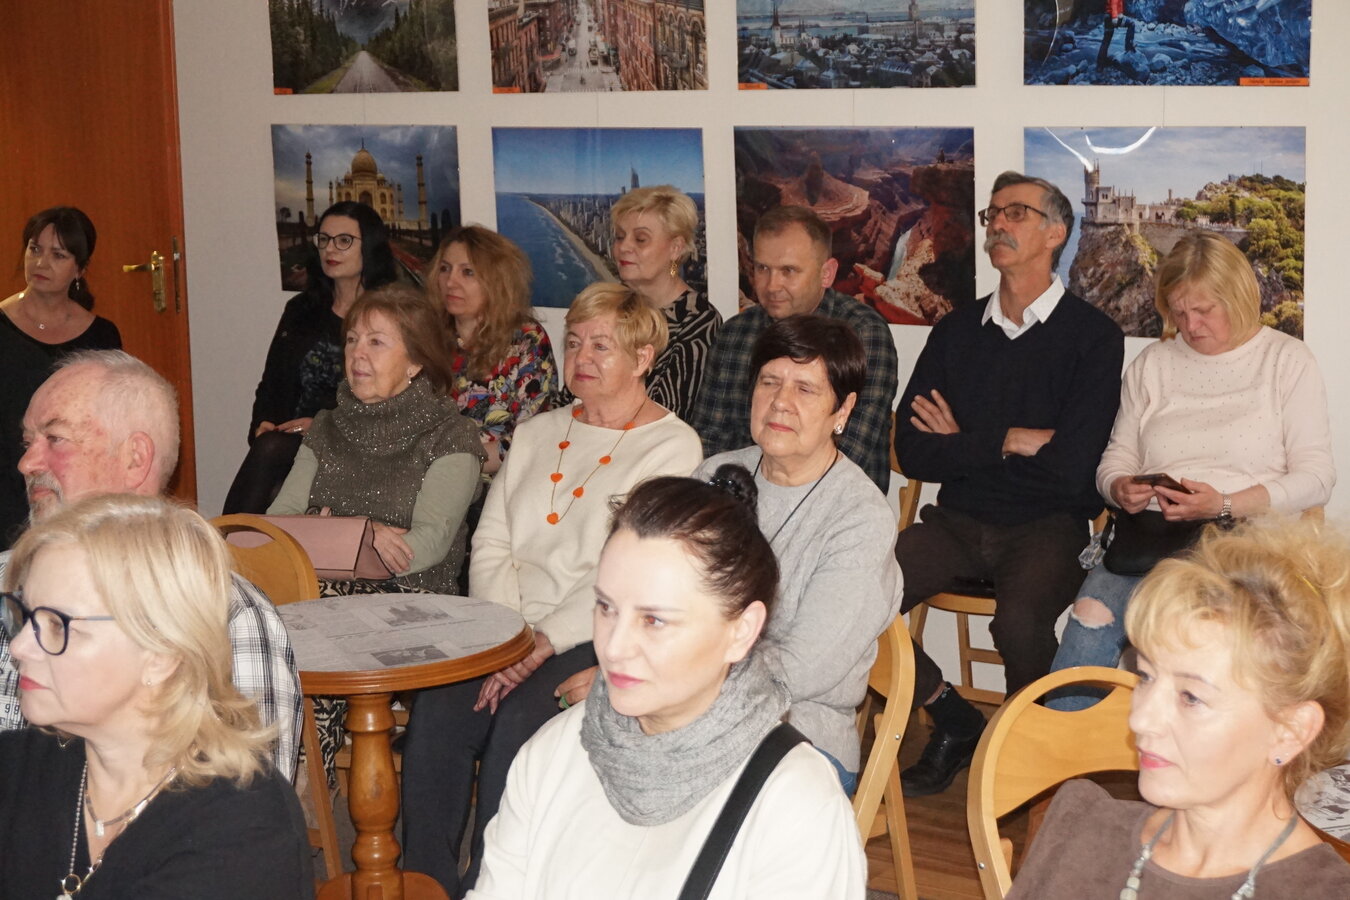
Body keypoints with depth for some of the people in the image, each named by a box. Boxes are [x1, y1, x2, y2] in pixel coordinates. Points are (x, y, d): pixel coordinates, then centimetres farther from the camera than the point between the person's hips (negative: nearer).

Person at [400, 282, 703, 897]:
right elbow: (490, 546, 13)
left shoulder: (672, 447, 0)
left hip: (596, 639, -5)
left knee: (519, 719, -31)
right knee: (436, 709, -23)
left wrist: (543, 645, -18)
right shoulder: (537, 434, 20)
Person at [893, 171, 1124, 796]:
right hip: (958, 523, 4)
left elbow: (1071, 467, -14)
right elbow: (913, 452, 2)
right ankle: (953, 720, 3)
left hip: (1047, 527, -4)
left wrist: (965, 444, -3)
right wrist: (1010, 442, -8)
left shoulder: (1093, 337, -2)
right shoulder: (957, 330, 12)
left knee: (1019, 619, -35)